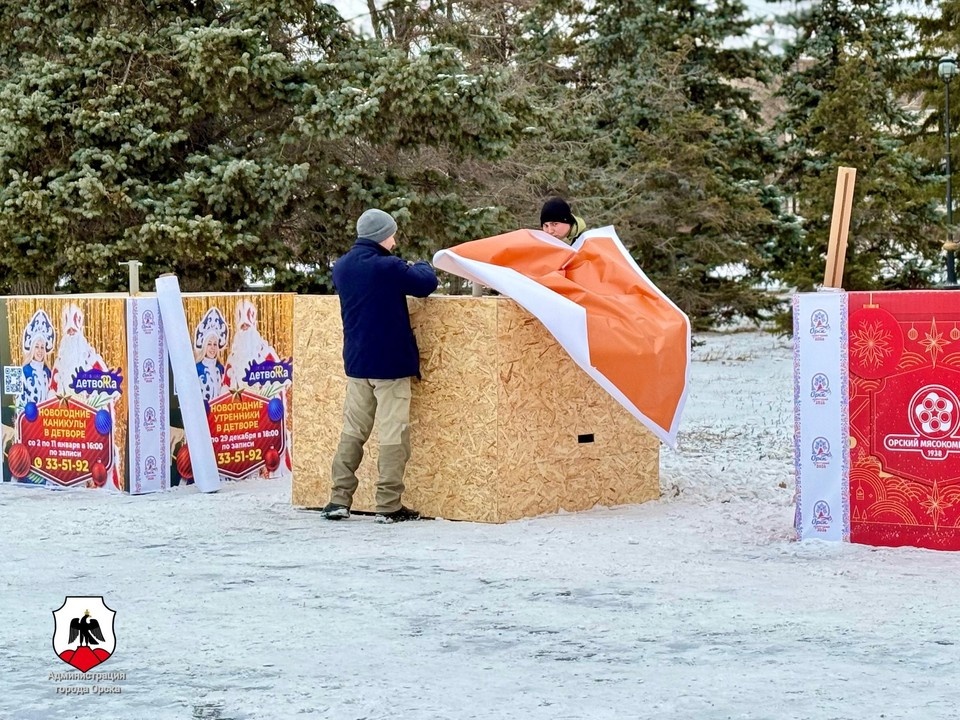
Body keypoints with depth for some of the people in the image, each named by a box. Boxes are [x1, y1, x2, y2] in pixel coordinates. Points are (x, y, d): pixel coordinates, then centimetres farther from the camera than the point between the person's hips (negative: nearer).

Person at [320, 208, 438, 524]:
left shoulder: (342, 267, 5)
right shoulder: (388, 268, -17)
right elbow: (427, 283, -9)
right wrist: (420, 266, 12)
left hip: (356, 363, 7)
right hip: (391, 364, -7)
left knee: (353, 431, 12)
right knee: (393, 434, -1)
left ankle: (339, 499, 11)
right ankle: (388, 506, 0)